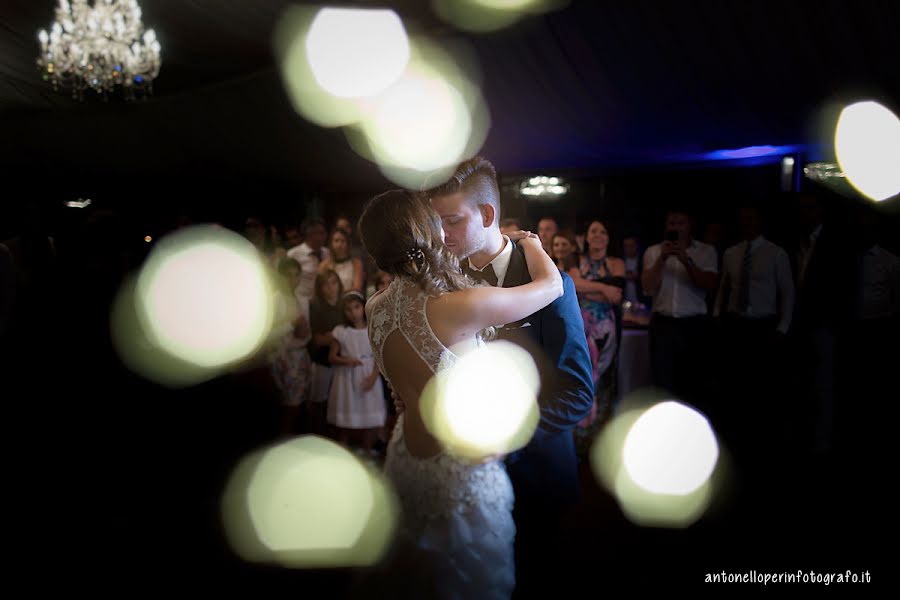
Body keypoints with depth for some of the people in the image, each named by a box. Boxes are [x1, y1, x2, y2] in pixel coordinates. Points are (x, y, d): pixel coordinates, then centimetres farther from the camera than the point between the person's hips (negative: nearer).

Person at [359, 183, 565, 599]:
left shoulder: (376, 308, -5)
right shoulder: (456, 307, -26)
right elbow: (551, 285, -13)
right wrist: (529, 240, 7)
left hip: (405, 459, 7)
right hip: (461, 467, -7)